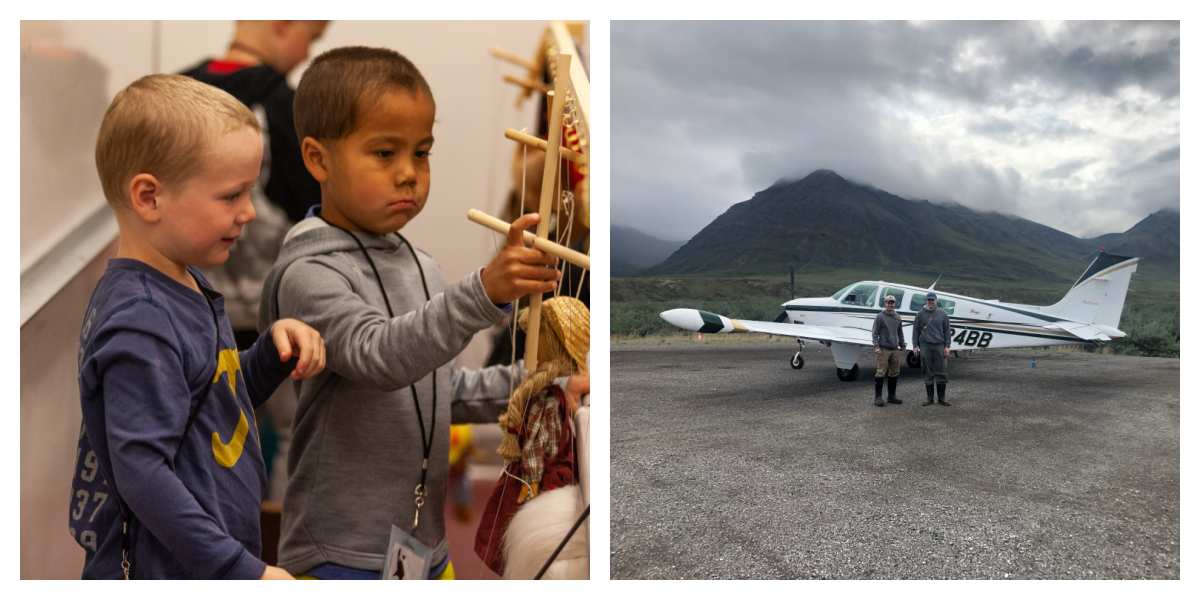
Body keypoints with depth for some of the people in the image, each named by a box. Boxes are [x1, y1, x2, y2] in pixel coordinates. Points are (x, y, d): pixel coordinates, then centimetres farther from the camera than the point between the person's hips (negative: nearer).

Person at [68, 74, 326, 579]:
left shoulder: (187, 287, 3)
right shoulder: (140, 326, -24)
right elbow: (142, 471, -26)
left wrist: (275, 347, -3)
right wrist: (244, 570, -23)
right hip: (166, 569, -9)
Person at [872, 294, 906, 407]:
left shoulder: (897, 318, 14)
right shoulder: (880, 317, -4)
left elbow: (900, 334, 21)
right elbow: (874, 333, -6)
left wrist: (902, 347, 18)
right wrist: (876, 346, -14)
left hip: (895, 350, 6)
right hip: (883, 350, -6)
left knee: (894, 374, 9)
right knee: (880, 373, -7)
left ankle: (891, 396, 18)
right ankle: (878, 397, -3)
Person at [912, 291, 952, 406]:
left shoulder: (942, 314, 6)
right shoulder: (920, 314, 5)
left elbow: (947, 331, 6)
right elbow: (916, 330, 7)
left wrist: (947, 346, 0)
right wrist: (915, 346, 1)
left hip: (939, 346, 0)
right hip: (925, 346, 0)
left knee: (941, 372, 1)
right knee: (928, 373, 4)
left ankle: (941, 398, 9)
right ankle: (929, 398, 11)